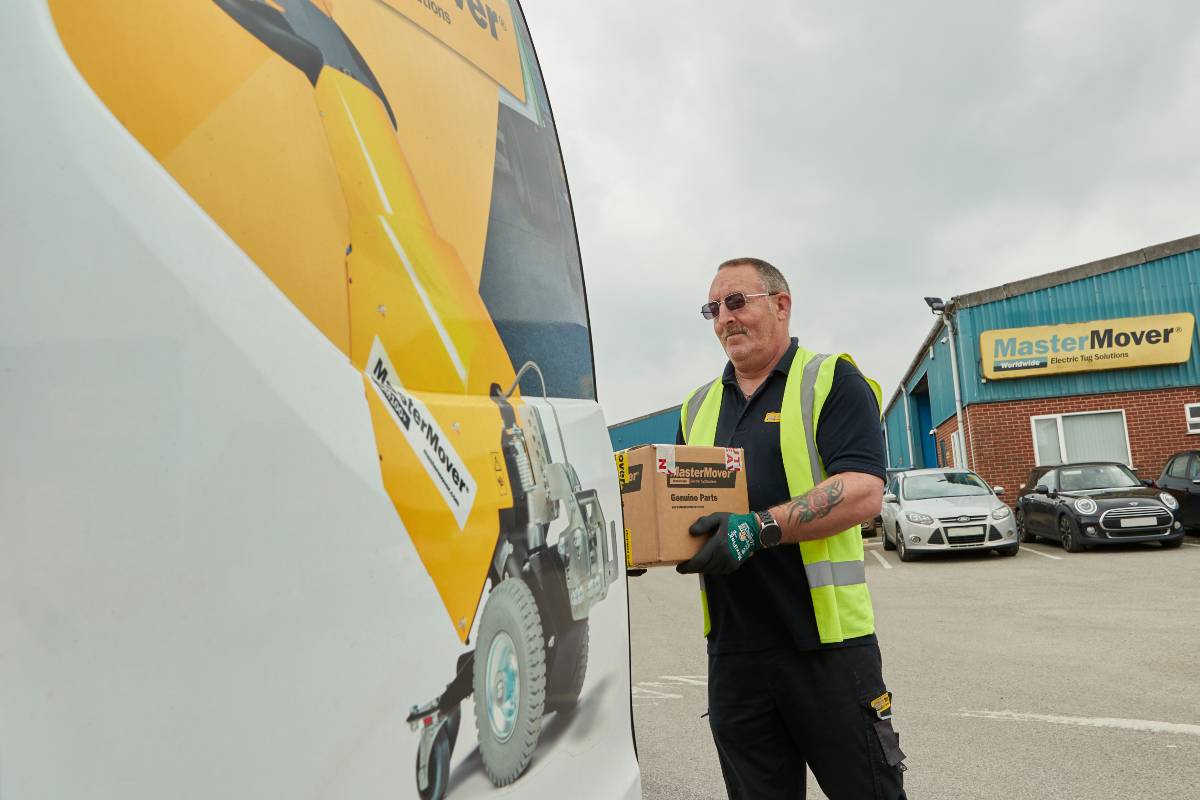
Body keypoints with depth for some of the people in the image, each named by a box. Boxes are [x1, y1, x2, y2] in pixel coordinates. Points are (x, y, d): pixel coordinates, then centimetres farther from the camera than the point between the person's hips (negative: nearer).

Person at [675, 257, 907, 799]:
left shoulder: (832, 381, -2)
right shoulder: (698, 406, 14)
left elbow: (863, 492, -15)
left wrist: (759, 528, -26)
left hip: (827, 639, -4)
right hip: (731, 647, 5)